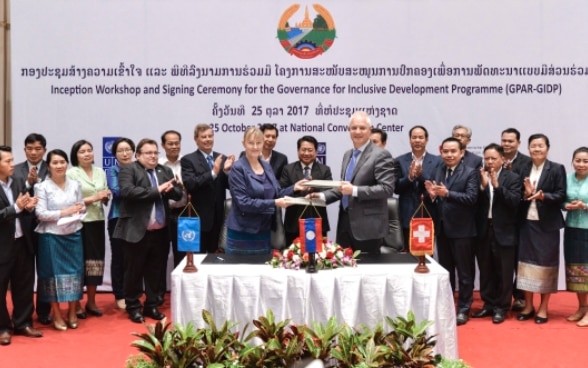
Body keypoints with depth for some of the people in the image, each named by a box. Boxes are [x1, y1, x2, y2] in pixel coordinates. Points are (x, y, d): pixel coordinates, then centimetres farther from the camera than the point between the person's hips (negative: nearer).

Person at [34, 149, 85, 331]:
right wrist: (64, 212, -18)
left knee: (74, 272, 7)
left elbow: (82, 207, 12)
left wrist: (79, 209, -11)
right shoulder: (42, 187, -6)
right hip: (51, 237, -4)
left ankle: (72, 312, 21)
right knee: (54, 273, 3)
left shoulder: (75, 184, 6)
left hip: (73, 235, 4)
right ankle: (56, 314, 15)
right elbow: (40, 214, -12)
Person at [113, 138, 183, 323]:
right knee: (134, 270, 5)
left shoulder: (166, 171, 14)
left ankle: (151, 305, 23)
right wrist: (156, 190, -20)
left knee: (156, 271, 11)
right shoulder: (128, 169, -4)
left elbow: (178, 194, 9)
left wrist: (170, 189, -15)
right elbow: (127, 191, -21)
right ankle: (133, 306, 17)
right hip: (137, 231, -5)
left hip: (160, 232, 5)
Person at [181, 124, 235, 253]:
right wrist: (213, 172, -24)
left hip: (218, 218, 5)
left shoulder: (221, 158, 10)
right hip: (199, 218, -4)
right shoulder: (188, 160, -4)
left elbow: (229, 185, 7)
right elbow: (189, 185, -17)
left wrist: (227, 170, -13)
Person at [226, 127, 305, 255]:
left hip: (264, 231, 6)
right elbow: (243, 202, -18)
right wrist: (274, 203, -21)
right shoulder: (238, 168, -11)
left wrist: (293, 188, -4)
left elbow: (275, 194, 12)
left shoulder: (266, 166, 9)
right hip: (242, 234, -6)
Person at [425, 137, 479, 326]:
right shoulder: (438, 171, 8)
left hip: (461, 229, -5)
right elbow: (436, 199, 6)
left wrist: (447, 193, -29)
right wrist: (432, 195, -17)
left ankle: (463, 309, 14)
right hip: (442, 228, 6)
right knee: (445, 271, 16)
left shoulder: (470, 172, -8)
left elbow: (471, 198, -20)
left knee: (464, 272, 4)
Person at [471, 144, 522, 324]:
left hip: (504, 232, -3)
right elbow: (475, 203, -5)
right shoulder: (479, 177, 2)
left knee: (503, 272, 4)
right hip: (483, 231, 3)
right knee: (486, 271, 11)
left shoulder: (513, 178, -3)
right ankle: (489, 304, 23)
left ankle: (501, 307, 14)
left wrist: (496, 185, -20)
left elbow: (515, 202, -15)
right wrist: (483, 185, -19)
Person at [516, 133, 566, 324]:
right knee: (526, 263, 6)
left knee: (546, 264, 3)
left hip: (547, 224, -3)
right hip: (527, 223, 3)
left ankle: (543, 308, 14)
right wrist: (526, 194, -13)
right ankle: (528, 306, 18)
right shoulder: (524, 170, 9)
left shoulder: (557, 169, -2)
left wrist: (543, 196, -23)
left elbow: (561, 196, -8)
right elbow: (518, 198, 7)